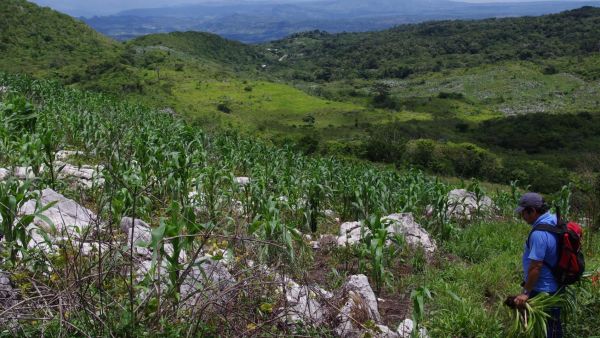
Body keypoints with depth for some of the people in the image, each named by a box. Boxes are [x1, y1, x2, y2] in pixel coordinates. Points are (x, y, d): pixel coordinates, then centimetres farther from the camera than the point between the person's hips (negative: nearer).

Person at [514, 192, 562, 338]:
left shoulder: (539, 234, -29)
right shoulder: (555, 220, 1)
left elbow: (535, 267, -28)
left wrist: (526, 292, -19)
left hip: (543, 291, -9)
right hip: (556, 286, 9)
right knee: (553, 326, 22)